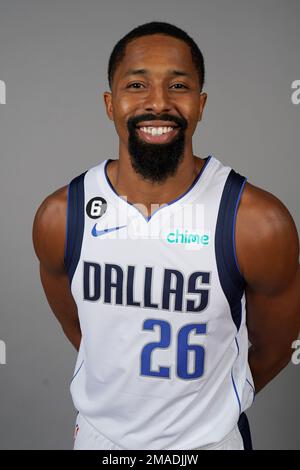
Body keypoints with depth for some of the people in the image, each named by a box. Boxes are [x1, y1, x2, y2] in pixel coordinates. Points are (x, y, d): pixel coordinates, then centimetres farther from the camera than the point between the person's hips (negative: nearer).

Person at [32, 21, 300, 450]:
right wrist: (122, 393, 10)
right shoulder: (59, 217, -18)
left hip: (209, 438, -1)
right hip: (99, 433, 2)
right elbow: (75, 327, 0)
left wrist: (212, 407, 6)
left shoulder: (260, 223, -25)